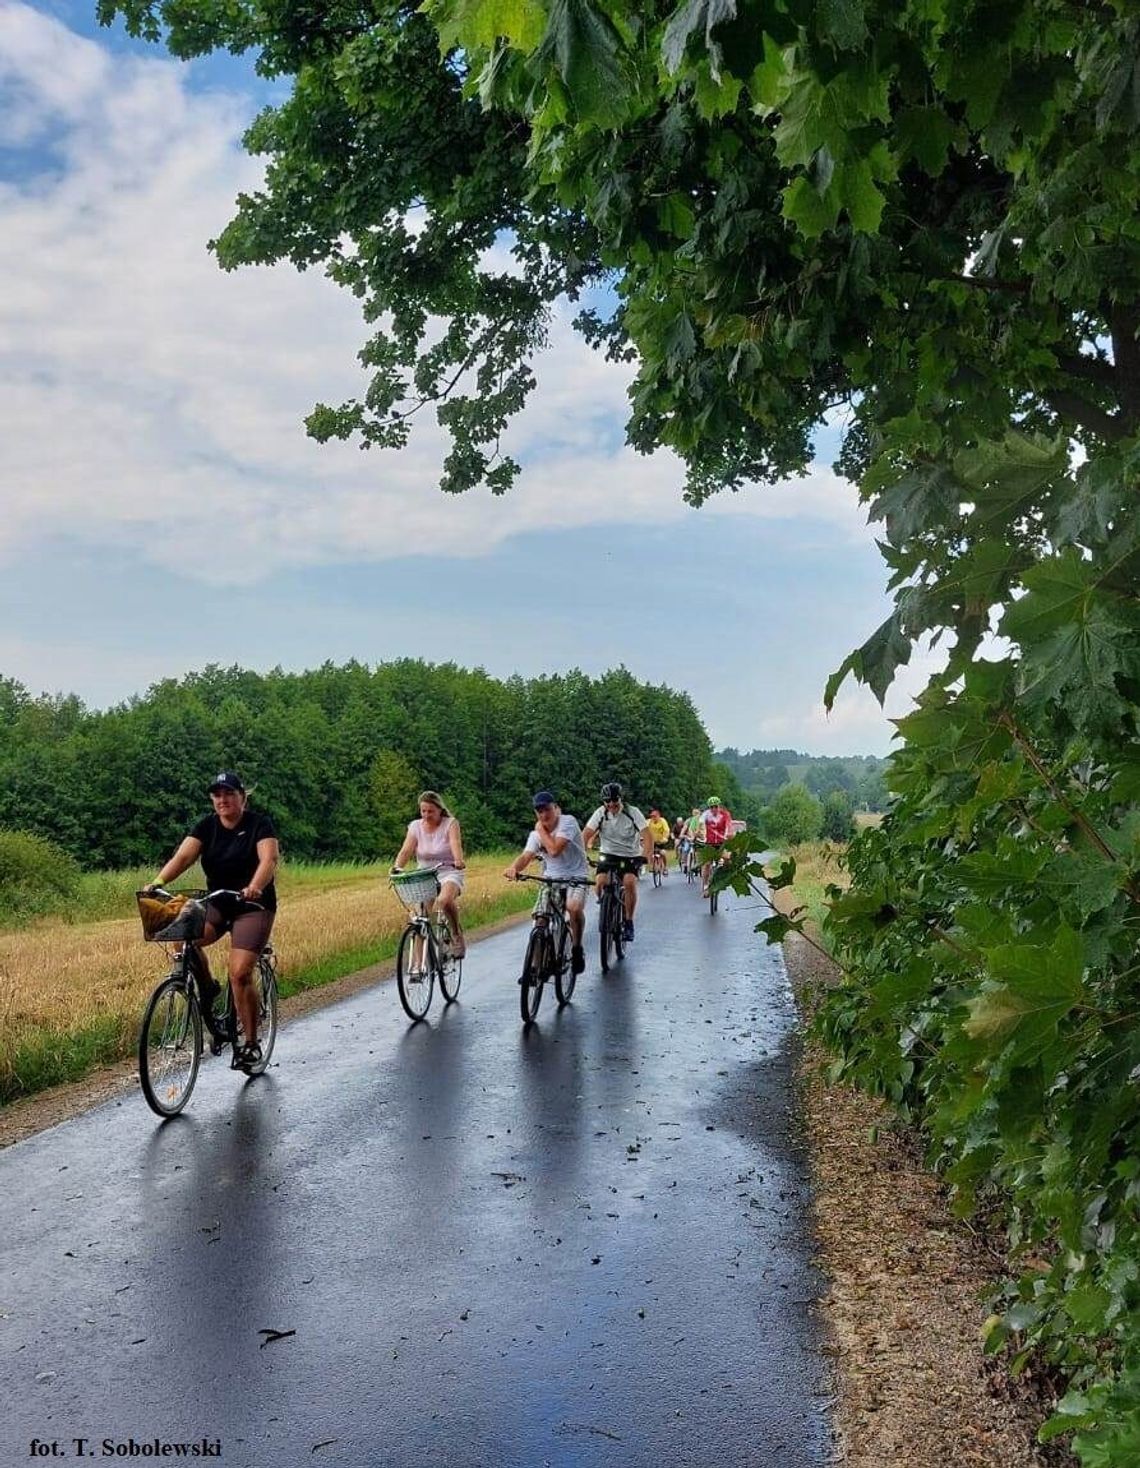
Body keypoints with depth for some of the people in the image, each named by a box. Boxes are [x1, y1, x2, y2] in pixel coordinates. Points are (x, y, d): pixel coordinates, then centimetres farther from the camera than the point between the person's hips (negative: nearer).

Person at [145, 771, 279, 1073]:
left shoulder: (258, 824, -9)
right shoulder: (207, 826, 2)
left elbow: (270, 858, -25)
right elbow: (183, 856, -12)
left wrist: (254, 888, -45)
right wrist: (159, 881, -31)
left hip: (253, 906, -4)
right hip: (216, 904, 4)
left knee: (240, 973, -17)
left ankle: (251, 1043, -2)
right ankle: (208, 989, 2)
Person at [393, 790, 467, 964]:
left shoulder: (450, 824, -4)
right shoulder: (415, 826, 4)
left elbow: (455, 844, -22)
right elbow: (406, 850, -9)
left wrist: (459, 860, -44)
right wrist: (397, 866, -29)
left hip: (449, 873, -4)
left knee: (443, 900, -35)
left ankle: (457, 935, -9)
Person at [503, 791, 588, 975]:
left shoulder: (568, 822, -13)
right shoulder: (535, 835, 4)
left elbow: (554, 850, -26)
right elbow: (525, 856, -13)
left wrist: (541, 830, -12)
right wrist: (513, 867, -35)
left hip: (575, 876, -5)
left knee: (574, 907, -32)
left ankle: (577, 948, -7)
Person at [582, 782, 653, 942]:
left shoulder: (633, 812, -15)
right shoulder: (600, 813, -11)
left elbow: (647, 836, -21)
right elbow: (586, 835, -15)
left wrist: (645, 856, -38)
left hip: (630, 855, -1)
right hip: (609, 854, 2)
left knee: (629, 881, -28)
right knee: (601, 882, -24)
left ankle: (628, 922, -12)